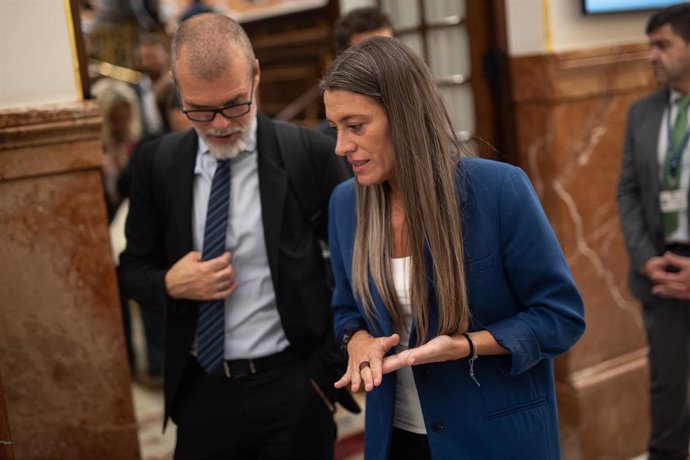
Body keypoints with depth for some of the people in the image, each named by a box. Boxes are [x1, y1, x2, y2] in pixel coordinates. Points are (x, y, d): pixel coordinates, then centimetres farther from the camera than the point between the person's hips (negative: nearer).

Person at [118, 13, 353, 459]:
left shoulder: (310, 153, -9)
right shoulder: (157, 163, 1)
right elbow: (134, 267, 9)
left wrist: (331, 367, -4)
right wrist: (170, 284, -12)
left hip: (293, 389, -2)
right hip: (200, 389, 3)